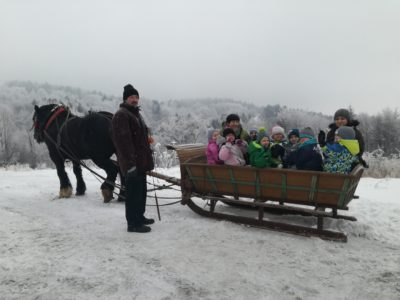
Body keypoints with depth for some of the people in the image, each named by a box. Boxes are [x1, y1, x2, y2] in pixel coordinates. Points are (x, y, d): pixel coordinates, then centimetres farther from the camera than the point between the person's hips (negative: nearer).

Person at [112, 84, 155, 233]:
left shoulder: (135, 113, 20)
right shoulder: (121, 115, -13)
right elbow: (123, 141, -22)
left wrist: (147, 154, 22)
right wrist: (130, 162, -27)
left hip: (140, 160, 10)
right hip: (132, 161, -10)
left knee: (141, 190, 17)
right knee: (134, 192, -6)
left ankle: (139, 216, 30)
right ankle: (133, 223, 2)